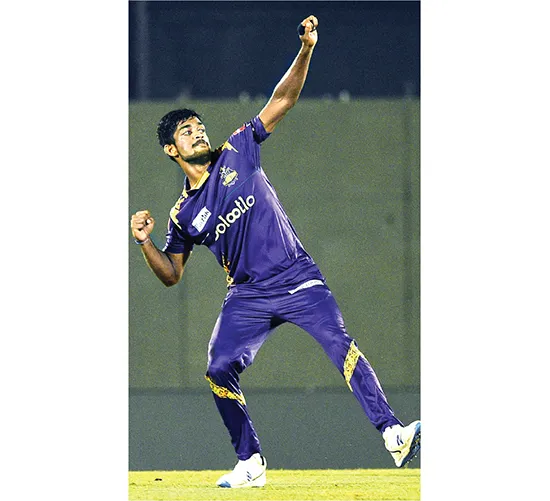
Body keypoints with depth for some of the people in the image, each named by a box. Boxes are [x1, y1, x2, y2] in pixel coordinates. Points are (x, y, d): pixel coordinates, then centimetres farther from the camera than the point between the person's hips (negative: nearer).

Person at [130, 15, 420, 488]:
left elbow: (281, 102, 4)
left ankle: (393, 433, -31)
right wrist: (145, 241, -5)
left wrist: (306, 50, -8)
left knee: (338, 342, -22)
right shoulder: (184, 214, 10)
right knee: (219, 370, -12)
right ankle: (251, 465, 4)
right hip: (248, 297, 2)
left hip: (297, 278, -2)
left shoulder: (237, 152, 8)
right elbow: (172, 273, 13)